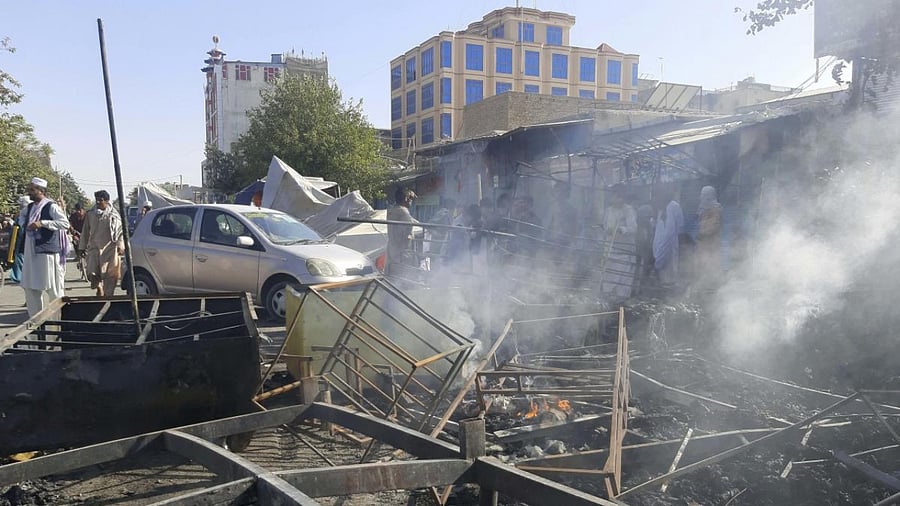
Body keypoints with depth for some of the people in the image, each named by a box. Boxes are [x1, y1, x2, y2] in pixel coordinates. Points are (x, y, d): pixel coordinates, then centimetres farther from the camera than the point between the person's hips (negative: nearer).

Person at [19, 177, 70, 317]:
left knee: (53, 289, -3)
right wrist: (24, 224, 15)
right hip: (31, 253, 8)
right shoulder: (29, 207, 13)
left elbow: (65, 223, -21)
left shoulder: (51, 207, -10)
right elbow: (22, 216, 36)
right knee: (30, 287, 12)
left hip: (48, 252, -8)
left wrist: (42, 223, -25)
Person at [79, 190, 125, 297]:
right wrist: (82, 247, 13)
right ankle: (99, 287, 24)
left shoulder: (113, 215, 1)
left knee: (110, 274, -1)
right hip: (94, 247, 2)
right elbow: (85, 232, 14)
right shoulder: (91, 214, 8)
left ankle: (107, 294, 12)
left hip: (109, 248, -2)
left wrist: (120, 246, -7)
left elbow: (119, 231, 2)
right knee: (92, 273, -4)